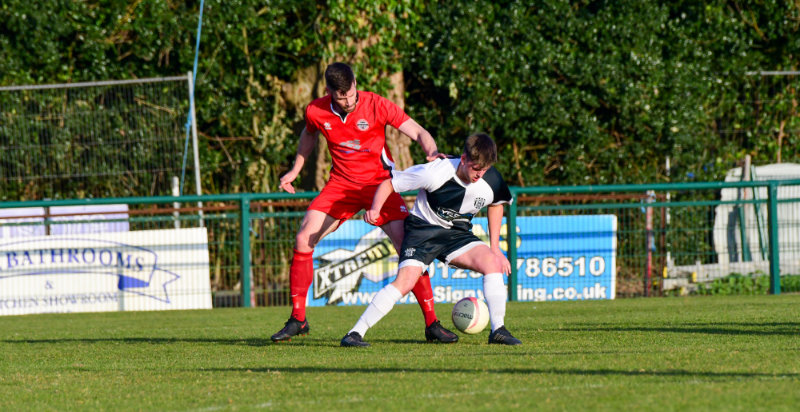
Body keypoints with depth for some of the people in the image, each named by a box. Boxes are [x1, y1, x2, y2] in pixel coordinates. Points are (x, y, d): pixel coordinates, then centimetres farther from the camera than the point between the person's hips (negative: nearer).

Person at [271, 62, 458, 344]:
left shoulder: (376, 106, -18)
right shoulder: (316, 112, -8)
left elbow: (419, 133, -16)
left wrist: (432, 152, -36)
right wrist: (295, 170, 21)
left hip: (380, 182, -3)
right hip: (341, 184, 3)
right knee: (303, 239, -12)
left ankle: (431, 323, -8)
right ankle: (297, 319, 2)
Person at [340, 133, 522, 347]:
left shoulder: (492, 180, -13)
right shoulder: (435, 173, -26)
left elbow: (496, 204, 12)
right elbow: (389, 183, -15)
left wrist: (495, 247, 8)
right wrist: (375, 210, -33)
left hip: (457, 233, 4)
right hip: (423, 228, -4)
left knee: (492, 262, -23)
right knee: (404, 283, -24)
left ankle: (498, 330, -15)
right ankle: (355, 333, -18)